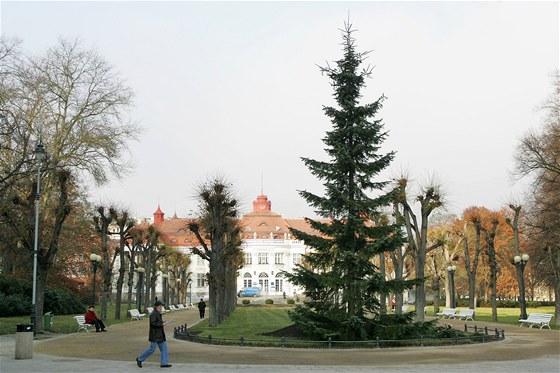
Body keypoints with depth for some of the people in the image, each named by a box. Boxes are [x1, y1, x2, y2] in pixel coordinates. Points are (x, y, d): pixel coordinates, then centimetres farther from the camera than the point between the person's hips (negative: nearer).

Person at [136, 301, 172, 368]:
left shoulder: (157, 313, 14)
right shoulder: (153, 314, -16)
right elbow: (153, 323, -25)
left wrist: (162, 322, 8)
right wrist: (162, 324, -18)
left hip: (159, 335, 10)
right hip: (155, 335, -10)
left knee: (164, 347, 6)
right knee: (152, 349, -6)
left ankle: (164, 363, 7)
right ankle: (140, 359, 9)